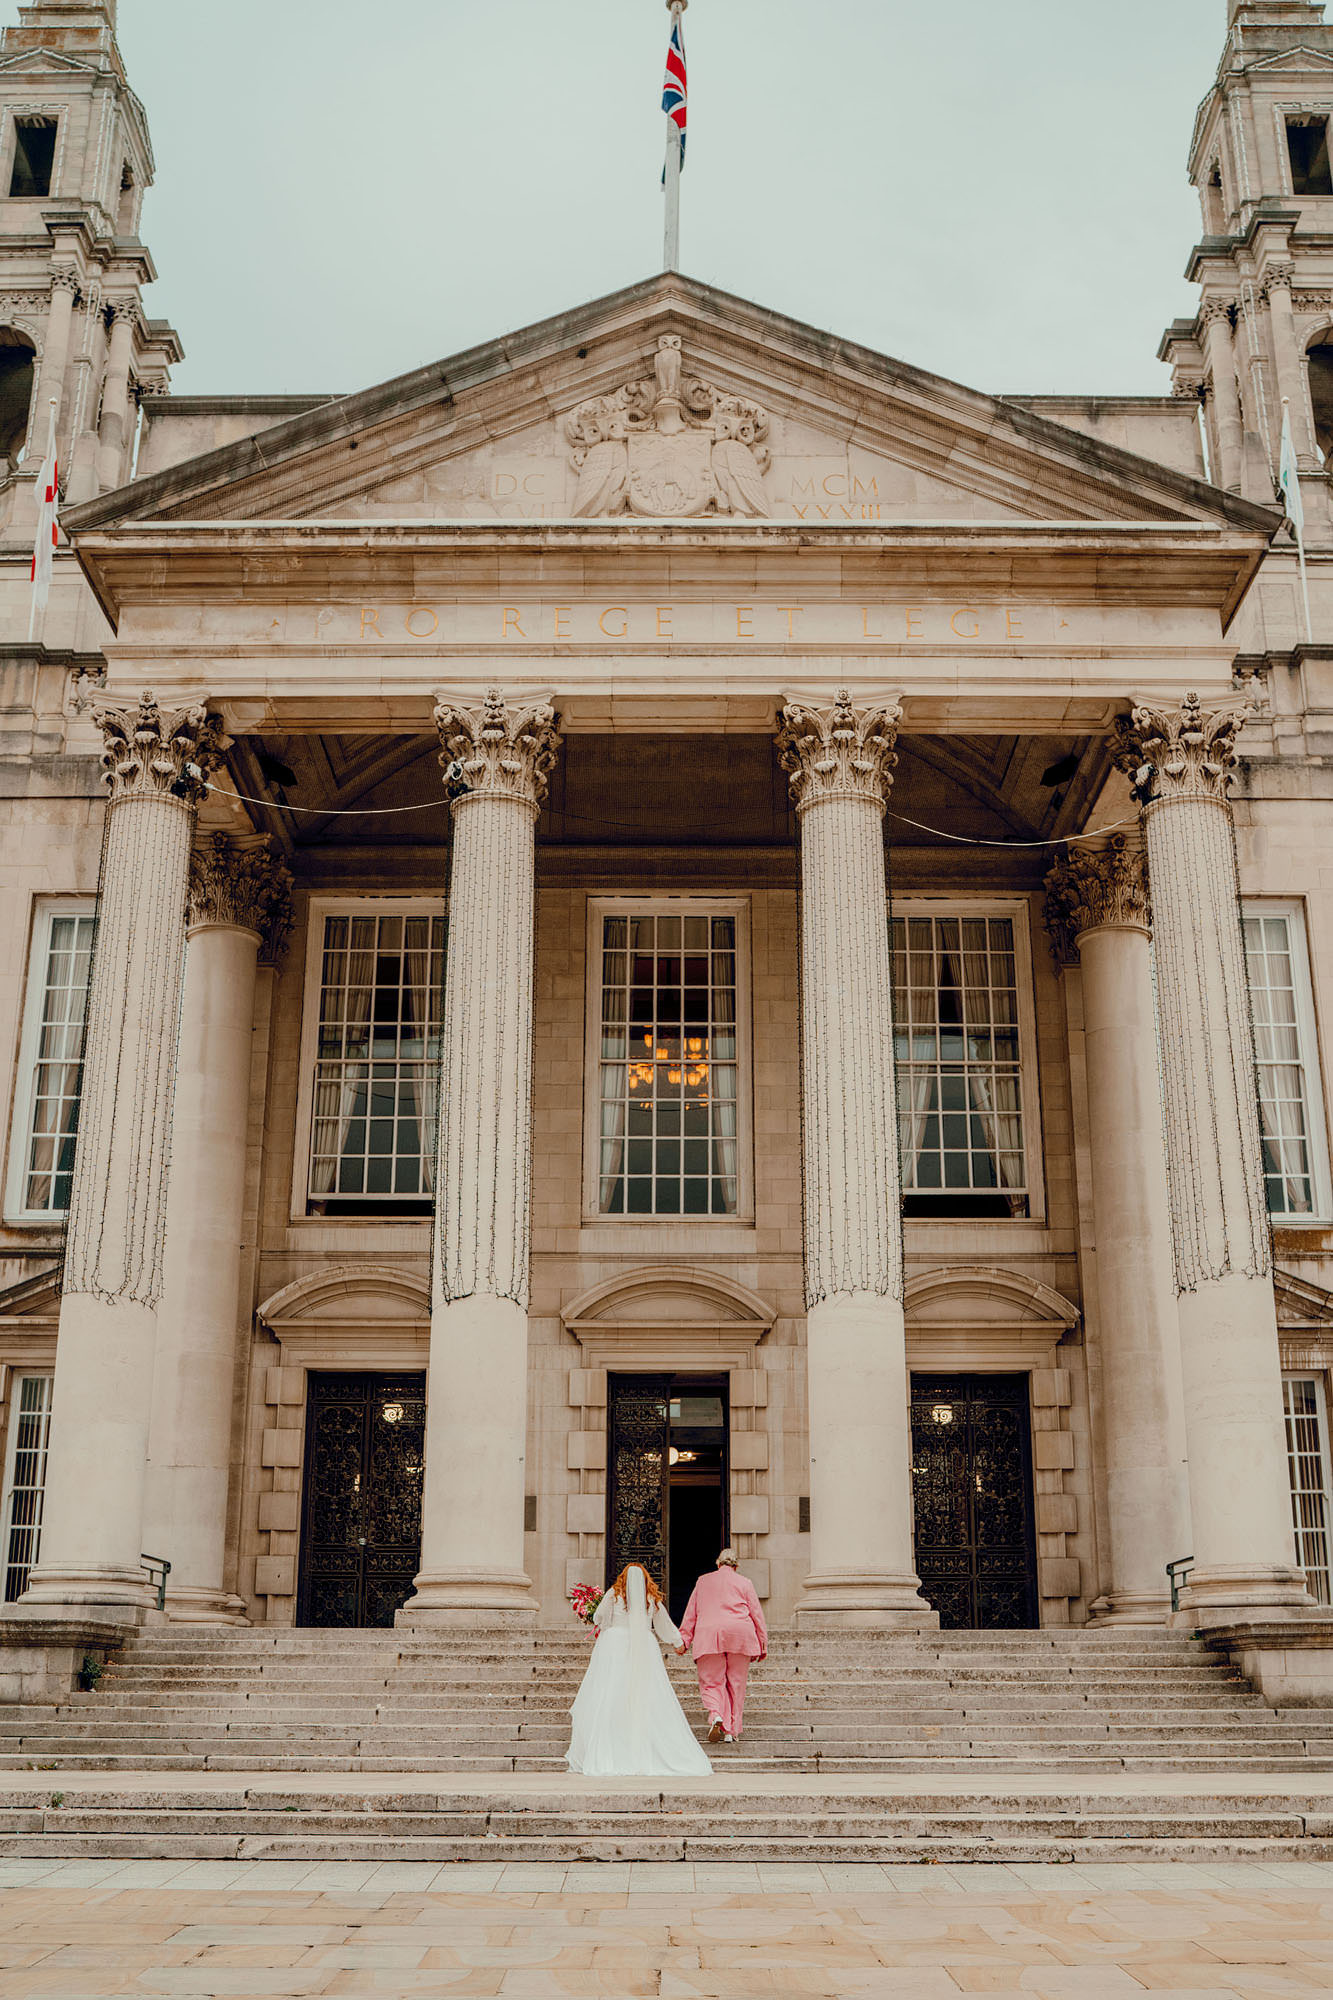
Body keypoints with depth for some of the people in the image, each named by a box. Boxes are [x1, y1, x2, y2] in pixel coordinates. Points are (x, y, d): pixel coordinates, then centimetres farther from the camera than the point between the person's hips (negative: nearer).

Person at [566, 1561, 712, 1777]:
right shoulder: (652, 1599, 10)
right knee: (647, 1701, 3)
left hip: (615, 1645, -2)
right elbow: (664, 1625, 21)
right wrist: (679, 1643, 38)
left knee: (606, 1701, -2)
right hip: (644, 1648, 2)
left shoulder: (614, 1594, 2)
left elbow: (598, 1618, 9)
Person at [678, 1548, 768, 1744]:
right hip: (740, 1634, 0)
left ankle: (715, 1715, -25)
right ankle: (731, 1731, 7)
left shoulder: (703, 1582, 17)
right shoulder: (744, 1583, 13)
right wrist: (763, 1645, 12)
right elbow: (757, 1614, 10)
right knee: (736, 1683, 8)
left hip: (708, 1635, 0)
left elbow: (690, 1613, 14)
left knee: (711, 1682, 3)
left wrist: (684, 1639, 15)